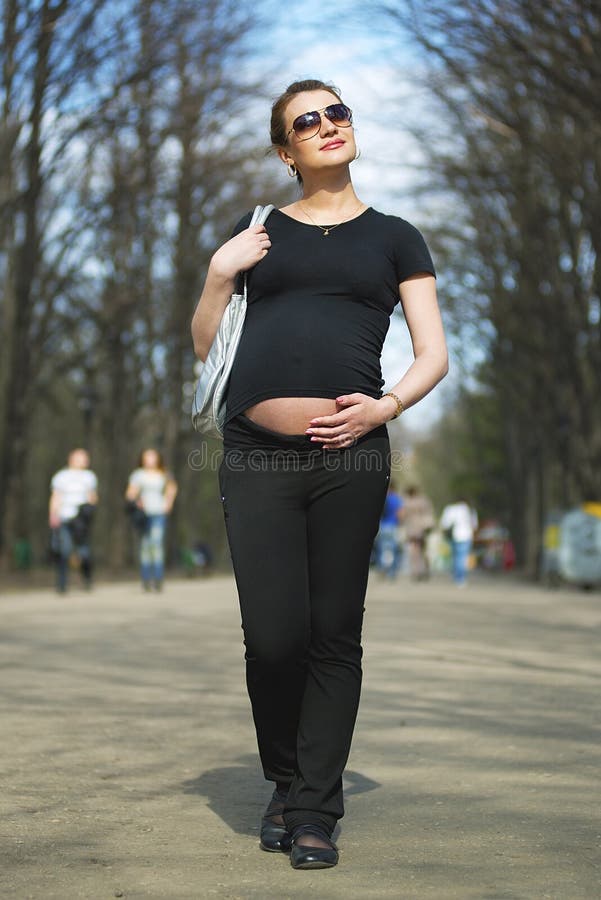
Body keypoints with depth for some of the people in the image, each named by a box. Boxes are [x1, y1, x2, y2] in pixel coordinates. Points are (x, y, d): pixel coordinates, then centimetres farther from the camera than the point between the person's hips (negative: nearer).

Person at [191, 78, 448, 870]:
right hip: (257, 456, 1)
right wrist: (219, 274, 4)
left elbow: (433, 355, 10)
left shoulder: (392, 237, 16)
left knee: (334, 635, 1)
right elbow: (205, 346, 20)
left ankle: (314, 811, 10)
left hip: (351, 455, 0)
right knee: (273, 635, -3)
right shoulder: (258, 232, 18)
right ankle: (285, 782, 20)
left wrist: (385, 406, -8)